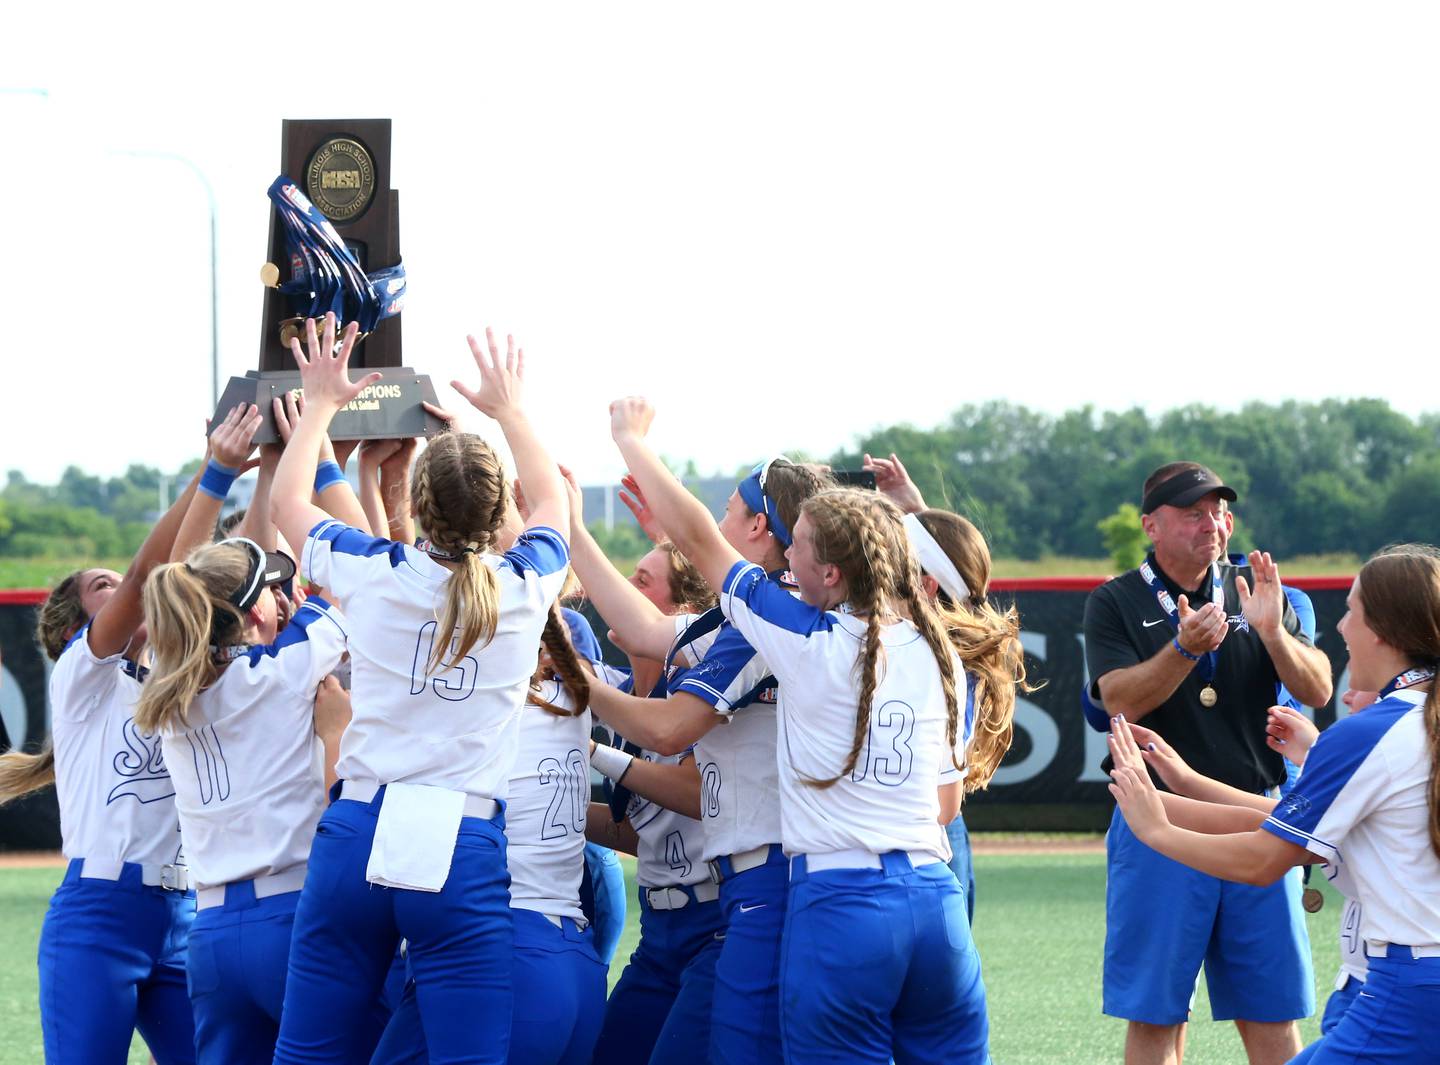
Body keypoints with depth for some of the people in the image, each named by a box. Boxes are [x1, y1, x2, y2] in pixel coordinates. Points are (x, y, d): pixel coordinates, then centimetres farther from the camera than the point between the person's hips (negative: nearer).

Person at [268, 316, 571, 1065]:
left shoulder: (374, 574, 1)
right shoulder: (525, 586, 2)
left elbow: (285, 501, 22)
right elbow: (553, 504, 27)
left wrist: (320, 404, 33)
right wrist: (511, 411, 38)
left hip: (353, 839, 1)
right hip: (465, 854, -1)